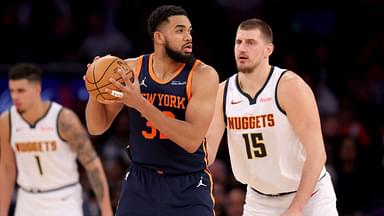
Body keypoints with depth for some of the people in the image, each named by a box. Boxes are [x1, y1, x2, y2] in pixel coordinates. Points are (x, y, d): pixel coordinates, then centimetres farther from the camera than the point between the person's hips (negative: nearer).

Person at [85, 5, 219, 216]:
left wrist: (140, 104, -29)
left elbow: (192, 140, -23)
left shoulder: (203, 75, -13)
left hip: (188, 187, -3)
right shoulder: (130, 70, -3)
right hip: (141, 181, 3)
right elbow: (97, 127, 4)